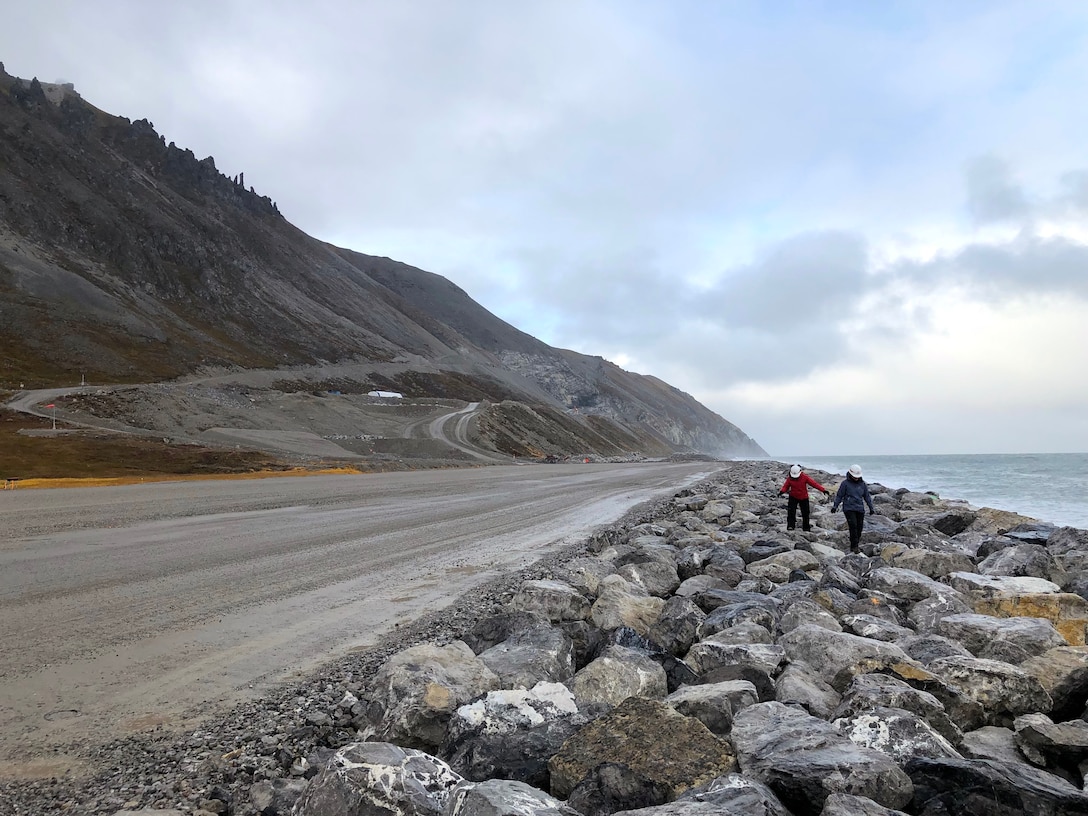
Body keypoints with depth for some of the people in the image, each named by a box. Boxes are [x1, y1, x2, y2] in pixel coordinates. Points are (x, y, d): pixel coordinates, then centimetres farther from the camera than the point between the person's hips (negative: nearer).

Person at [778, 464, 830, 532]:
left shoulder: (804, 477, -15)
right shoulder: (789, 478, -11)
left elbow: (814, 483, -19)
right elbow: (785, 486, -7)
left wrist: (823, 490, -27)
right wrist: (781, 491, -31)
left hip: (804, 498, 0)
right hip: (793, 497, 0)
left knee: (805, 513, 8)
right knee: (791, 511, -15)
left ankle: (806, 528, 22)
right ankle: (790, 525, -11)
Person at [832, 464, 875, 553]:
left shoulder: (862, 484, 7)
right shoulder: (845, 483, -4)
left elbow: (867, 496, 16)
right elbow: (839, 495, 0)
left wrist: (871, 507, 14)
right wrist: (835, 506, -3)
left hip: (860, 509, 4)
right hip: (849, 508, -4)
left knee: (859, 526, 3)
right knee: (853, 526, -14)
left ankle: (857, 542, 19)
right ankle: (854, 546, -11)